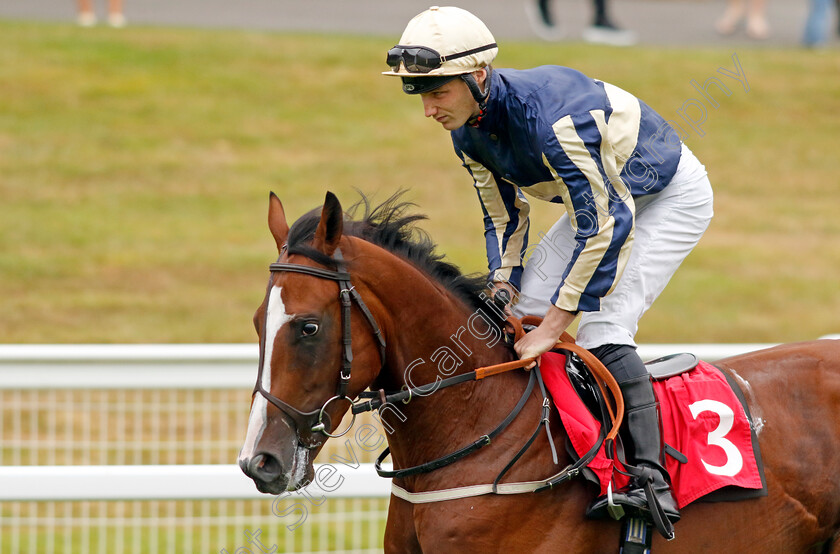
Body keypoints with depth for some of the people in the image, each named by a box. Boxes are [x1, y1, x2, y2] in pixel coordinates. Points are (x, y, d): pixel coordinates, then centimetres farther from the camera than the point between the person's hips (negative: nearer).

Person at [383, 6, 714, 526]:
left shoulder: (548, 113, -38)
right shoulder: (467, 131, -10)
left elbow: (607, 224, -35)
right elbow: (504, 215, 6)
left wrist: (553, 327, -33)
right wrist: (504, 287, -11)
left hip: (674, 197, -9)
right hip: (604, 197, 9)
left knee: (601, 328, -23)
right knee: (526, 302, 2)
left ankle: (650, 479, -27)